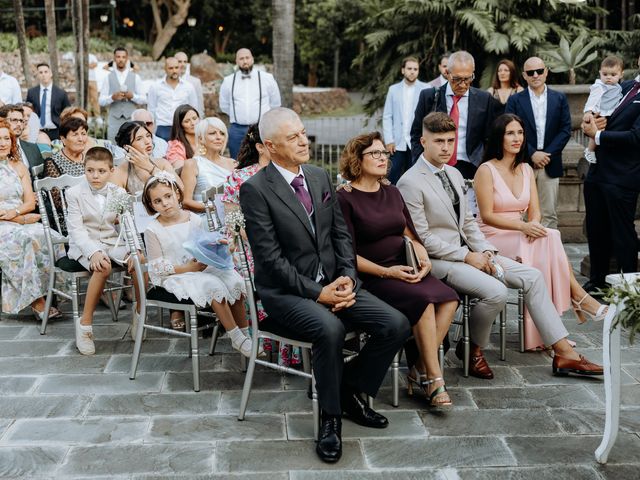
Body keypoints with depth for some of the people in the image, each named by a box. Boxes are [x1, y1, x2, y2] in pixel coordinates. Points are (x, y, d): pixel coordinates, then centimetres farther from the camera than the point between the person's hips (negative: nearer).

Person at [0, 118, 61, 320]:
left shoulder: (18, 167, 18)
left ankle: (36, 297, -27)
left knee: (41, 234, -29)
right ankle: (36, 299, -30)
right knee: (25, 238, -33)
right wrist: (19, 220, -14)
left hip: (22, 221, 4)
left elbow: (31, 202, 11)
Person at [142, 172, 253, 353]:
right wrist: (188, 268, -18)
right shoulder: (153, 230, -7)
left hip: (202, 267, 5)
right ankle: (237, 338, -18)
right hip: (175, 276, -5)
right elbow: (158, 267, -9)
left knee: (233, 280, -18)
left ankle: (245, 333, -7)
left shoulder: (195, 219, 3)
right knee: (214, 285, -28)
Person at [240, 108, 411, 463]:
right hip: (286, 292, -6)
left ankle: (350, 392, 11)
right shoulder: (255, 189, -10)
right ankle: (330, 416, -11)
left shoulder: (320, 177, 10)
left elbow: (341, 234, 10)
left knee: (396, 325, -12)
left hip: (333, 283, 6)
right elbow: (270, 258, -15)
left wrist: (348, 278, -7)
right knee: (330, 329, -36)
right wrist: (317, 293, -18)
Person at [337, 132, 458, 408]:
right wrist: (386, 272, -19)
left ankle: (420, 370, -13)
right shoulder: (345, 199, -5)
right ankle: (434, 380, -18)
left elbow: (410, 234, 18)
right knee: (424, 300, -29)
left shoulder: (392, 193, 16)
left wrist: (423, 257, -4)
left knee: (449, 299, -20)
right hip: (370, 277, -6)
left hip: (404, 270, 7)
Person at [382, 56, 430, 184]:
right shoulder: (393, 89, 9)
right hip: (398, 143, 2)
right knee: (394, 176, 2)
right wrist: (389, 140, -1)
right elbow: (387, 117, 8)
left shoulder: (426, 89, 1)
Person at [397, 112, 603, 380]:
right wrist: (467, 256, -15)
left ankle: (564, 353, -2)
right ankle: (472, 349, -1)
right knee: (496, 291, -28)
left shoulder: (454, 174, 14)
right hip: (437, 260, -8)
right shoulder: (410, 183, -13)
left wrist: (486, 251, -1)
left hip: (467, 251, 8)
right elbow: (422, 239, -15)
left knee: (532, 276, -4)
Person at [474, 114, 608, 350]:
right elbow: (487, 216, -13)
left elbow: (534, 210, 7)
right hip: (492, 238, -6)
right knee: (549, 238, -28)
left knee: (548, 240, -27)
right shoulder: (486, 170, -7)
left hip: (521, 236, 6)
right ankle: (578, 296, -19)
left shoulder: (526, 169, 13)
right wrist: (522, 226, -24)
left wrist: (533, 224, -18)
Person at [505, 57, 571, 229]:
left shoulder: (560, 99, 9)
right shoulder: (515, 100, 5)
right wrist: (532, 154, -11)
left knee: (549, 214, 3)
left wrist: (547, 154, -8)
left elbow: (565, 130, 3)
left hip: (550, 163, 1)